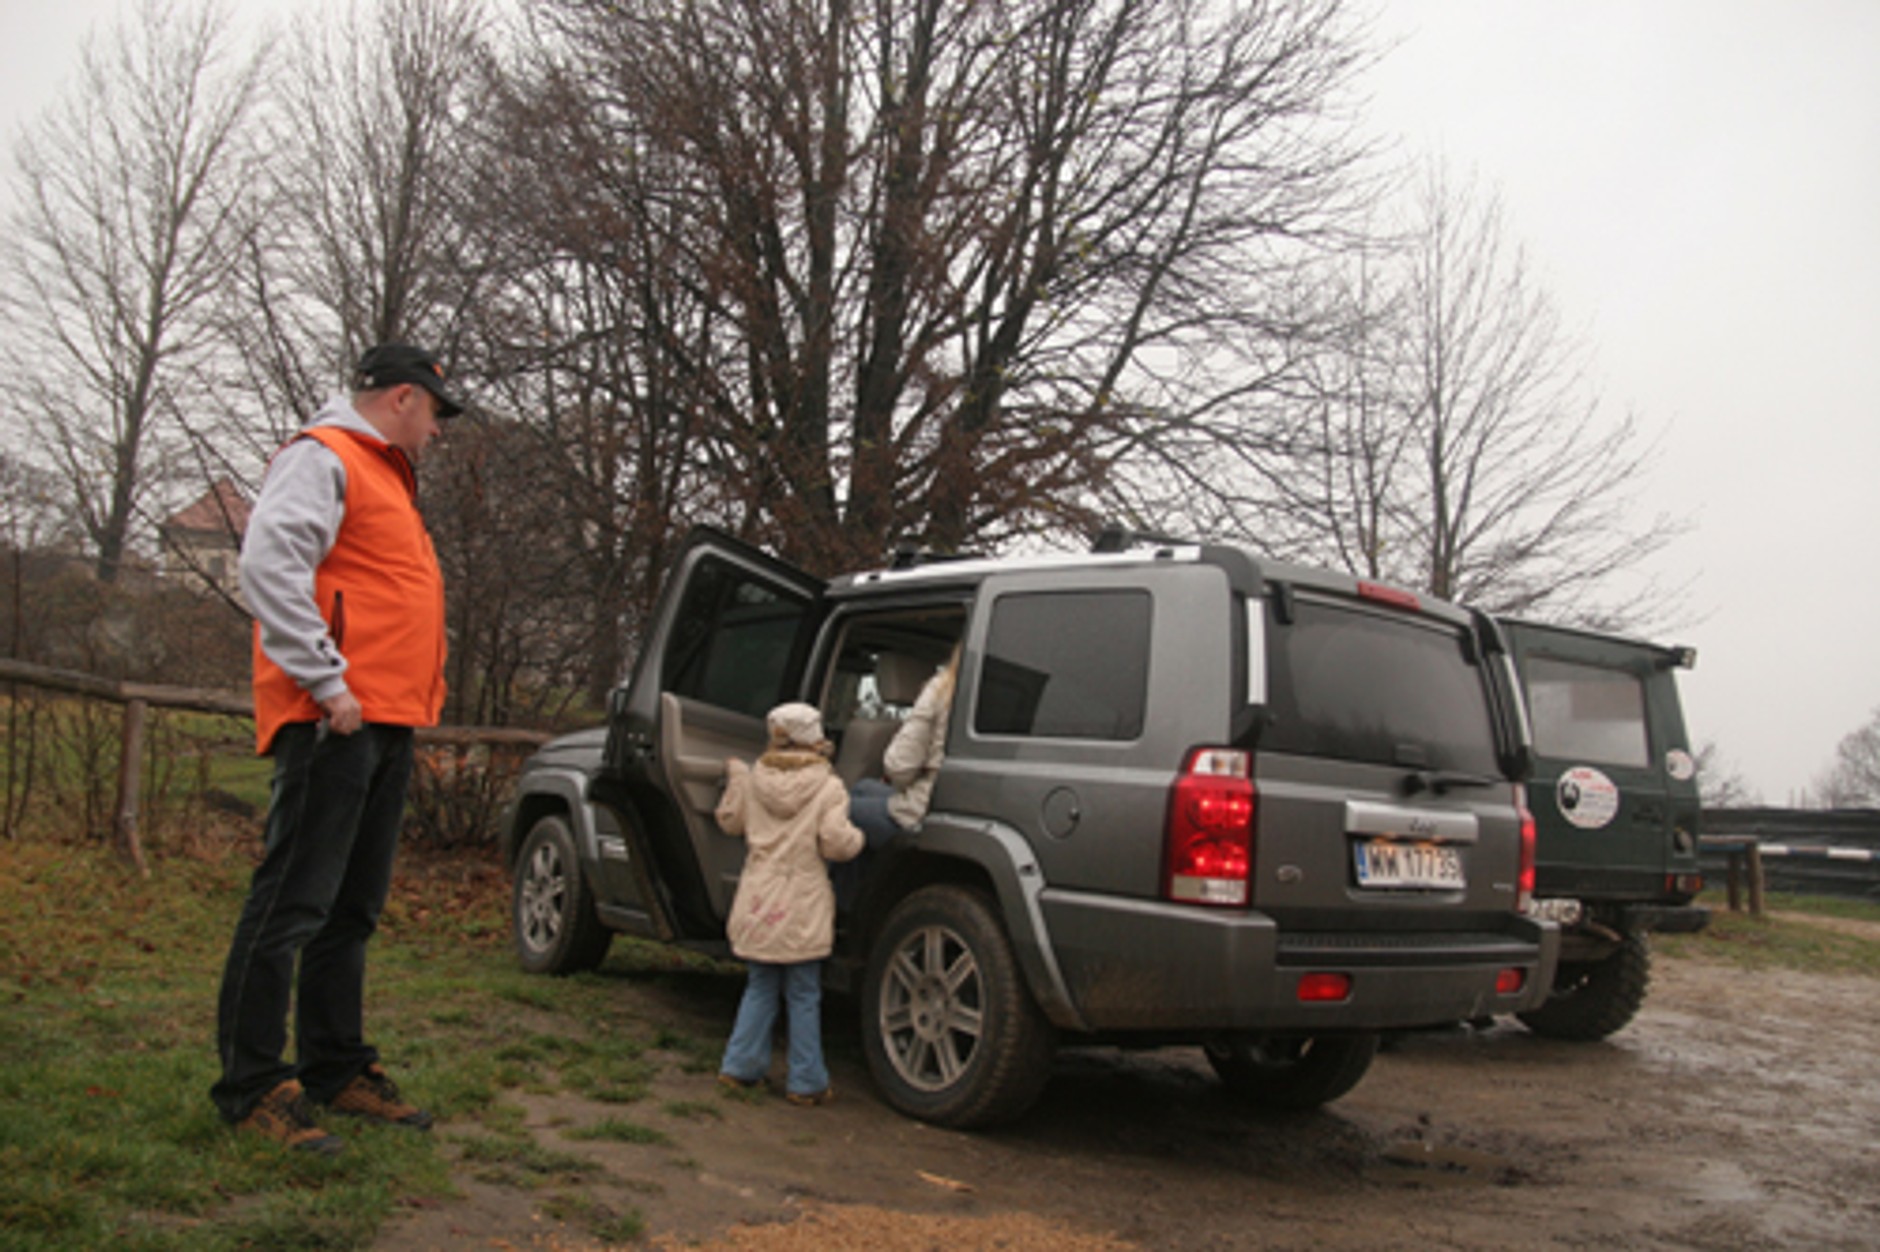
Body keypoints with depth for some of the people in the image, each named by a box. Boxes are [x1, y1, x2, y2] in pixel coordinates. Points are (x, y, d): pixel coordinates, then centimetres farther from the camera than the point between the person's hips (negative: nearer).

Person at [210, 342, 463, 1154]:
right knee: (292, 901, -7)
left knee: (350, 911, 13)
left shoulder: (385, 478, 27)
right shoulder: (323, 458, -4)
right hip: (336, 723, -10)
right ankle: (251, 1087, 0)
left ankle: (335, 1071, 22)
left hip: (386, 726, 10)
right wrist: (326, 681, -21)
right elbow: (269, 564, -18)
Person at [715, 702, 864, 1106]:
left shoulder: (752, 779, 3)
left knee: (759, 988, 18)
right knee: (804, 996, 5)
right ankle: (806, 1082, 10)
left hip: (758, 902, 4)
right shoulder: (827, 787, -9)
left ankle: (740, 1066, 20)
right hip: (801, 908, -4)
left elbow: (730, 821, 16)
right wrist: (857, 837, 4)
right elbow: (836, 843, -16)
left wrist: (733, 778, 26)